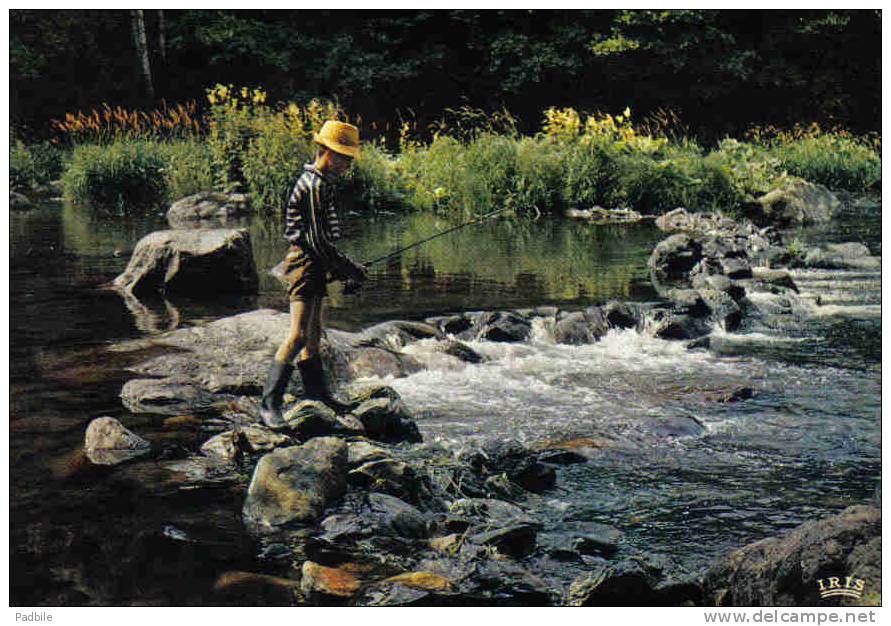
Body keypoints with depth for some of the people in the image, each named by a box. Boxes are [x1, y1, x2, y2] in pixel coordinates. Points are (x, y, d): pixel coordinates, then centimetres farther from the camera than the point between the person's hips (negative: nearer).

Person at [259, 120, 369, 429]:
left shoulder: (320, 183, 15)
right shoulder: (313, 185, -17)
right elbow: (317, 241, -20)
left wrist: (339, 267, 17)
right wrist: (350, 268, -13)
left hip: (315, 265, 10)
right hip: (305, 263, -10)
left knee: (314, 331, 21)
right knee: (298, 335, -15)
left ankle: (315, 388, 35)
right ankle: (269, 404, -16)